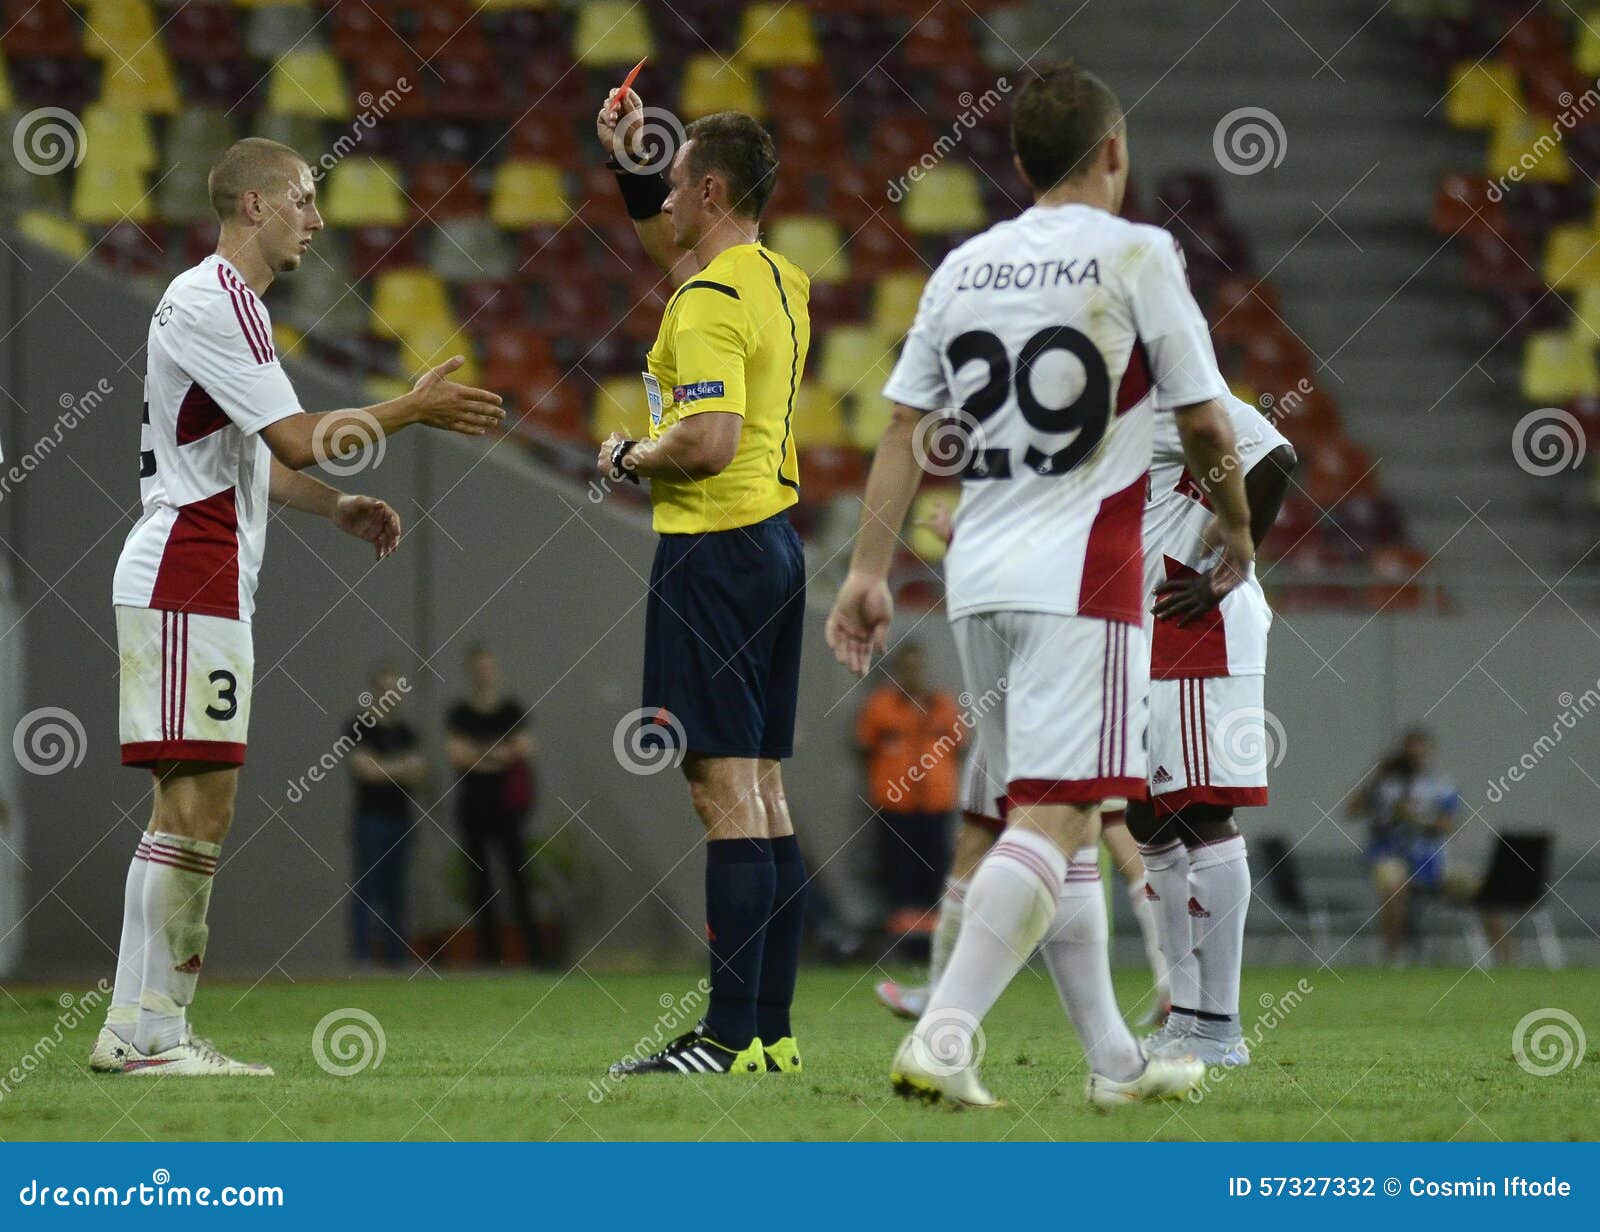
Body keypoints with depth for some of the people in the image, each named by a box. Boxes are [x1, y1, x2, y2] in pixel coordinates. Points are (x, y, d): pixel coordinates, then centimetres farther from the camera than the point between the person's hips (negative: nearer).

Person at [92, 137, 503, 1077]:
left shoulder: (232, 303, 21)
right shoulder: (211, 302, -13)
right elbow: (297, 438, -17)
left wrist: (337, 507, 12)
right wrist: (415, 409, -8)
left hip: (207, 587, 11)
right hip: (185, 584, -11)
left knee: (202, 807, 8)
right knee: (193, 804, -12)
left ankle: (150, 1027, 8)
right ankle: (142, 1031, -13)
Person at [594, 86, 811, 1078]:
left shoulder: (710, 300, -15)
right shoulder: (779, 279, 13)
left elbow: (708, 440, -26)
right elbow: (669, 250, 34)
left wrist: (629, 458, -8)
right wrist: (628, 166, 24)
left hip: (715, 549, -9)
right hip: (774, 541, 10)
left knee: (726, 792, -11)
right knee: (764, 793, 10)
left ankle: (731, 1037, -13)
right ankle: (773, 1031, 12)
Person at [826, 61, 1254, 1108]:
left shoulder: (962, 267, 11)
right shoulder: (1136, 254, -4)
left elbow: (906, 425, 7)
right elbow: (1205, 424, -1)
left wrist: (870, 569, 8)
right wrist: (1237, 530, 16)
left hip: (979, 579, 6)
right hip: (1081, 579, -6)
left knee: (1057, 820, 14)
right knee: (1055, 821, -12)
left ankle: (1114, 1060, 19)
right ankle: (942, 1039, -26)